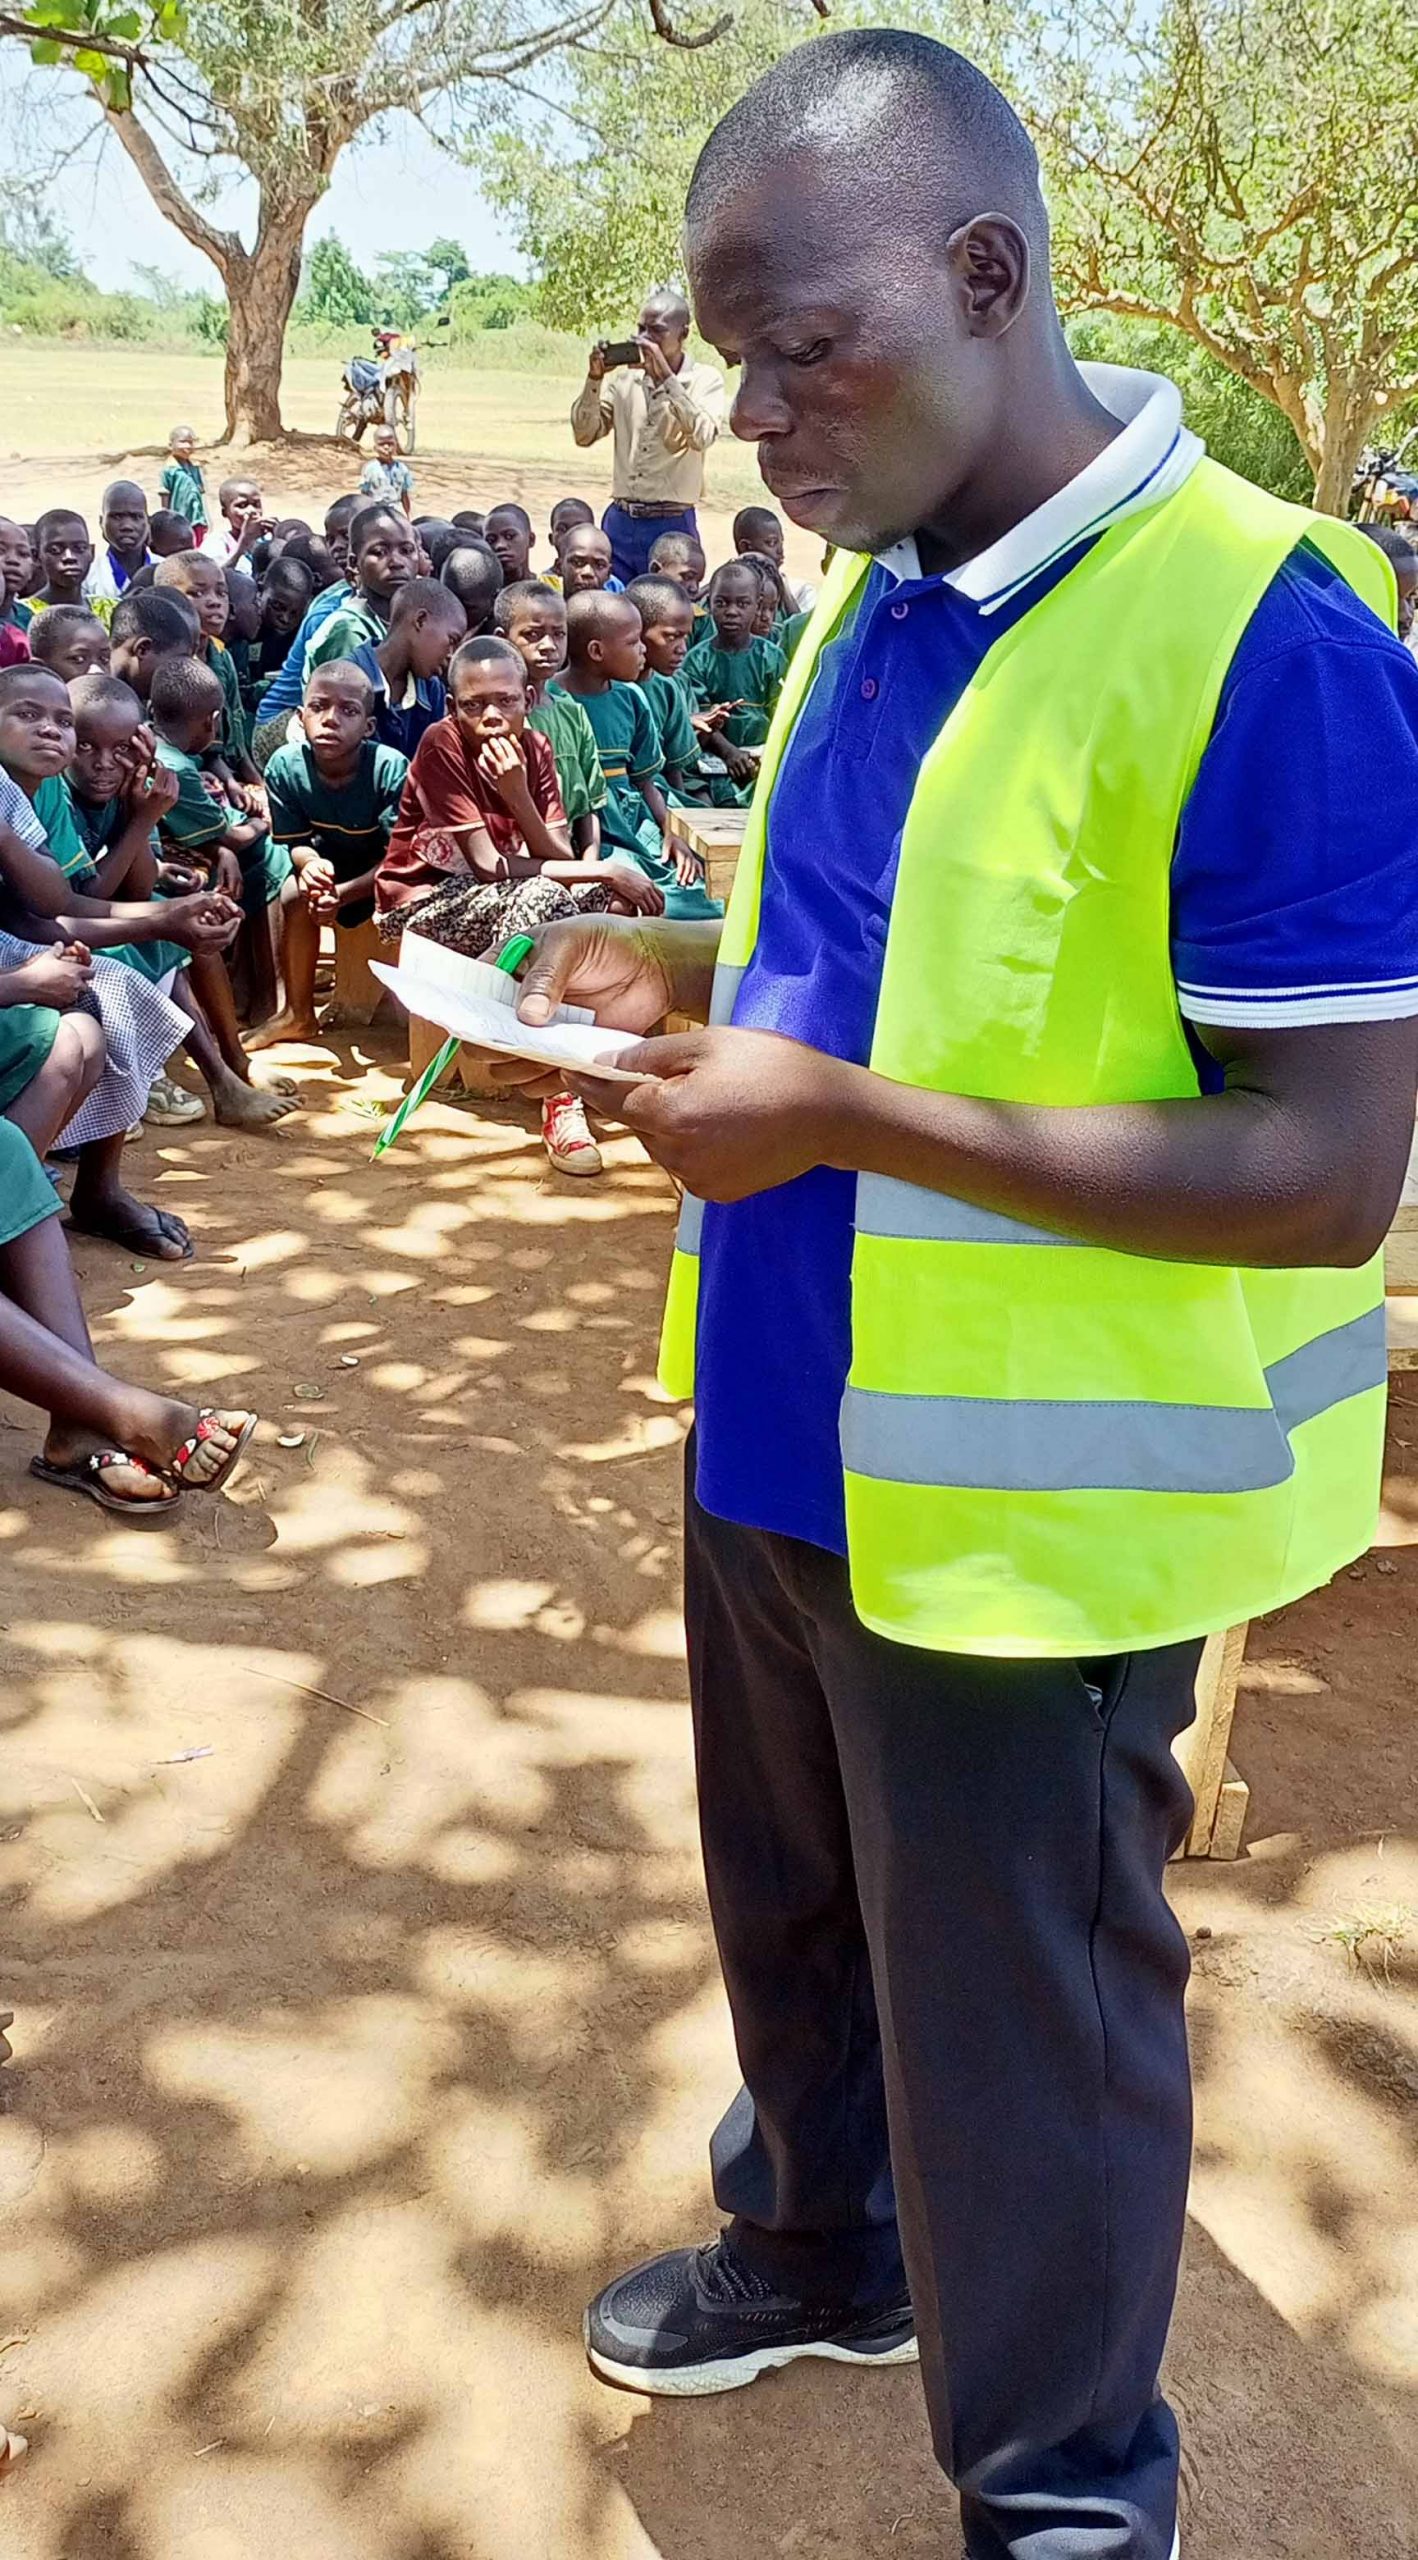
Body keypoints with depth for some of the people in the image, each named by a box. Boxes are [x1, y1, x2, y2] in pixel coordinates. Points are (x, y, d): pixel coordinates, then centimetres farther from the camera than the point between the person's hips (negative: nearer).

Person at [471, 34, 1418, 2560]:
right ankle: (819, 2246, 52)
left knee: (1014, 2023, 11)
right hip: (781, 1429, 8)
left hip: (1023, 1505, -7)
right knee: (793, 1918, 25)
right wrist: (698, 977, -1)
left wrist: (844, 1114, -26)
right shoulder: (878, 598, 6)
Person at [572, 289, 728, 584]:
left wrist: (665, 377, -19)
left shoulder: (705, 380, -1)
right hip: (620, 520, 4)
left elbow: (702, 437, -18)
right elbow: (585, 434, 6)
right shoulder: (624, 377, 9)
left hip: (672, 526, -3)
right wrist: (595, 378, -7)